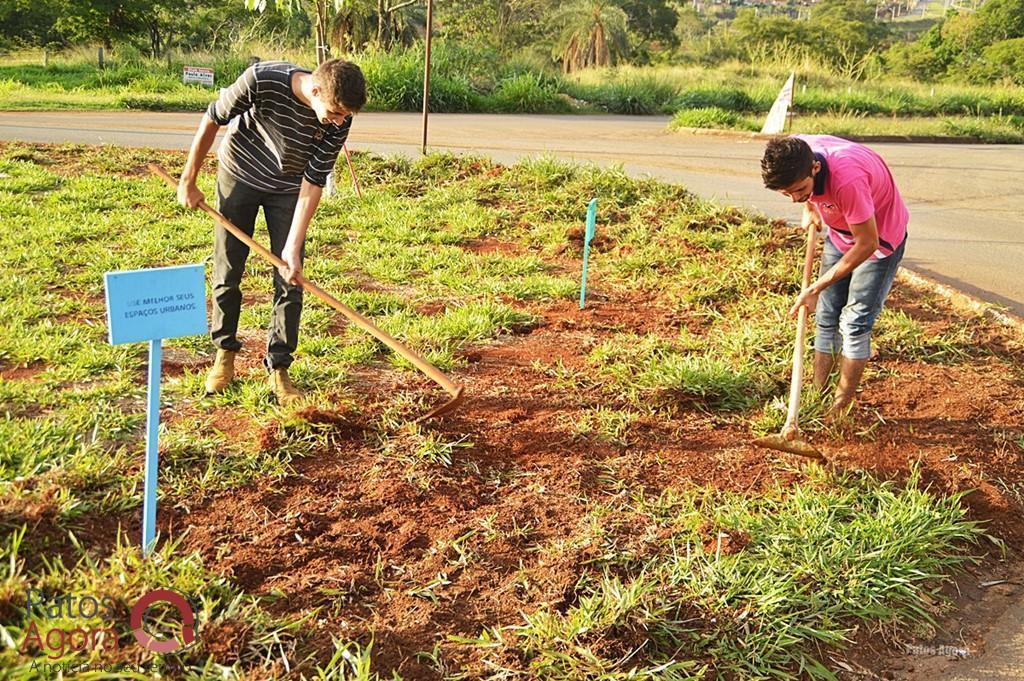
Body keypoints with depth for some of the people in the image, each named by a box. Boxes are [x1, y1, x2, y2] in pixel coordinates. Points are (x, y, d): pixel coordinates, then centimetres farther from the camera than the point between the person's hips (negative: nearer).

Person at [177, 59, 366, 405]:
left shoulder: (339, 119, -25)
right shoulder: (262, 80, -33)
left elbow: (313, 181, -20)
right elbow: (212, 120, -16)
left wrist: (293, 246, -24)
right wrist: (188, 181, -7)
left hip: (288, 189, 2)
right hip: (238, 177, -1)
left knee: (290, 281, -3)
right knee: (227, 273, 7)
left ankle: (278, 368, 8)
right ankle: (225, 353, 26)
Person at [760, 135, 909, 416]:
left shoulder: (847, 179, -43)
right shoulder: (792, 154, -23)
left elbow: (867, 243, -33)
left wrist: (816, 288, -29)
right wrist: (810, 207, -6)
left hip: (880, 236, -7)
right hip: (840, 232, 7)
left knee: (855, 323, -8)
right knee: (826, 318, 8)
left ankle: (839, 409, 3)